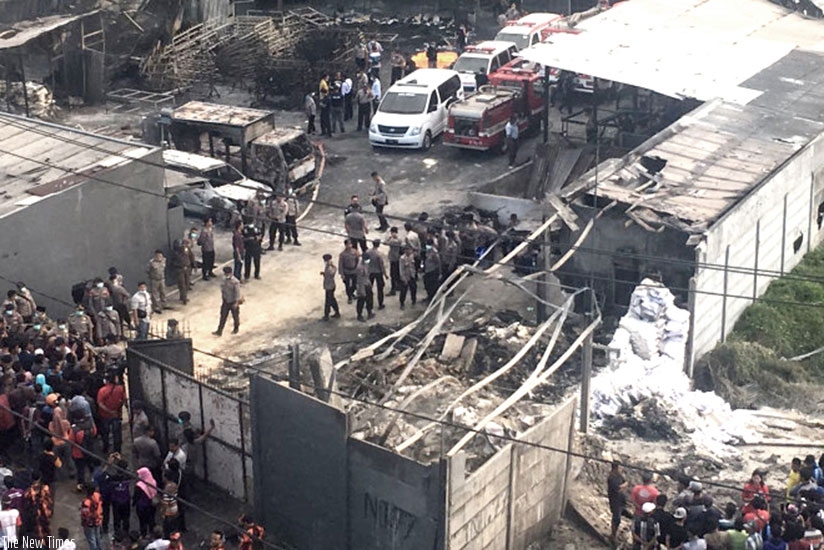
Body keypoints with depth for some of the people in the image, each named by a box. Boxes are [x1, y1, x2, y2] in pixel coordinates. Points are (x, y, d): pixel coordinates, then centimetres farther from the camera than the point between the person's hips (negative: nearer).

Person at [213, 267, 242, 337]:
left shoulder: (235, 282, -23)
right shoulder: (224, 280, -3)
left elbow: (237, 292, -20)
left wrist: (236, 303, -20)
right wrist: (223, 299, 15)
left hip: (233, 302, -5)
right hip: (226, 301, 5)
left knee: (235, 316, 15)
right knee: (223, 316, 4)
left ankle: (236, 328, 38)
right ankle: (219, 331, 6)